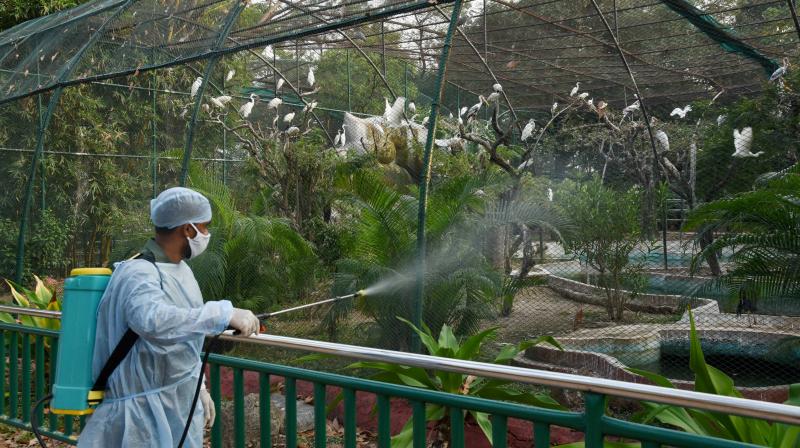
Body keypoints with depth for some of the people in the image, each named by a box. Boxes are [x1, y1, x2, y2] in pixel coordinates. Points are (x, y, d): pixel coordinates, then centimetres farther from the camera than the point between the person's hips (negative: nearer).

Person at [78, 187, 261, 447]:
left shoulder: (180, 269, 7)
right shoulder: (138, 274, -22)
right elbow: (153, 320, -44)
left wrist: (198, 388, 19)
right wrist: (224, 314, -44)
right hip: (145, 413, -8)